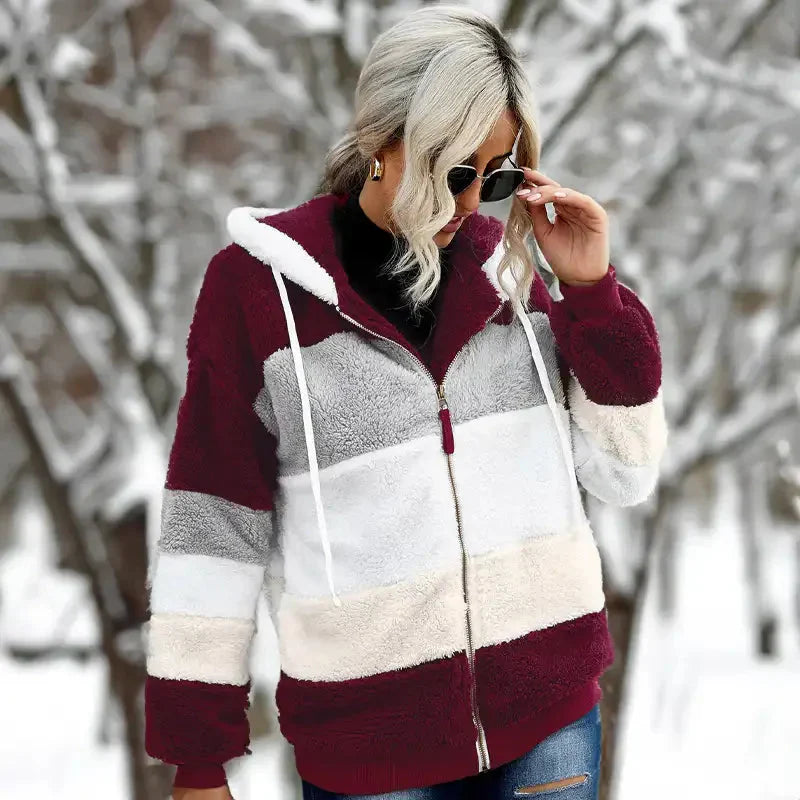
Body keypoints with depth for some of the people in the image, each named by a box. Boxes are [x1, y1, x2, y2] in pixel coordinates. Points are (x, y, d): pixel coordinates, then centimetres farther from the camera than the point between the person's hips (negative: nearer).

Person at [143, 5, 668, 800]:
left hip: (550, 716, 3)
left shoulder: (507, 265, 6)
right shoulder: (261, 283, -6)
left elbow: (624, 472, 5)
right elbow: (212, 526, -4)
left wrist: (590, 289, -6)